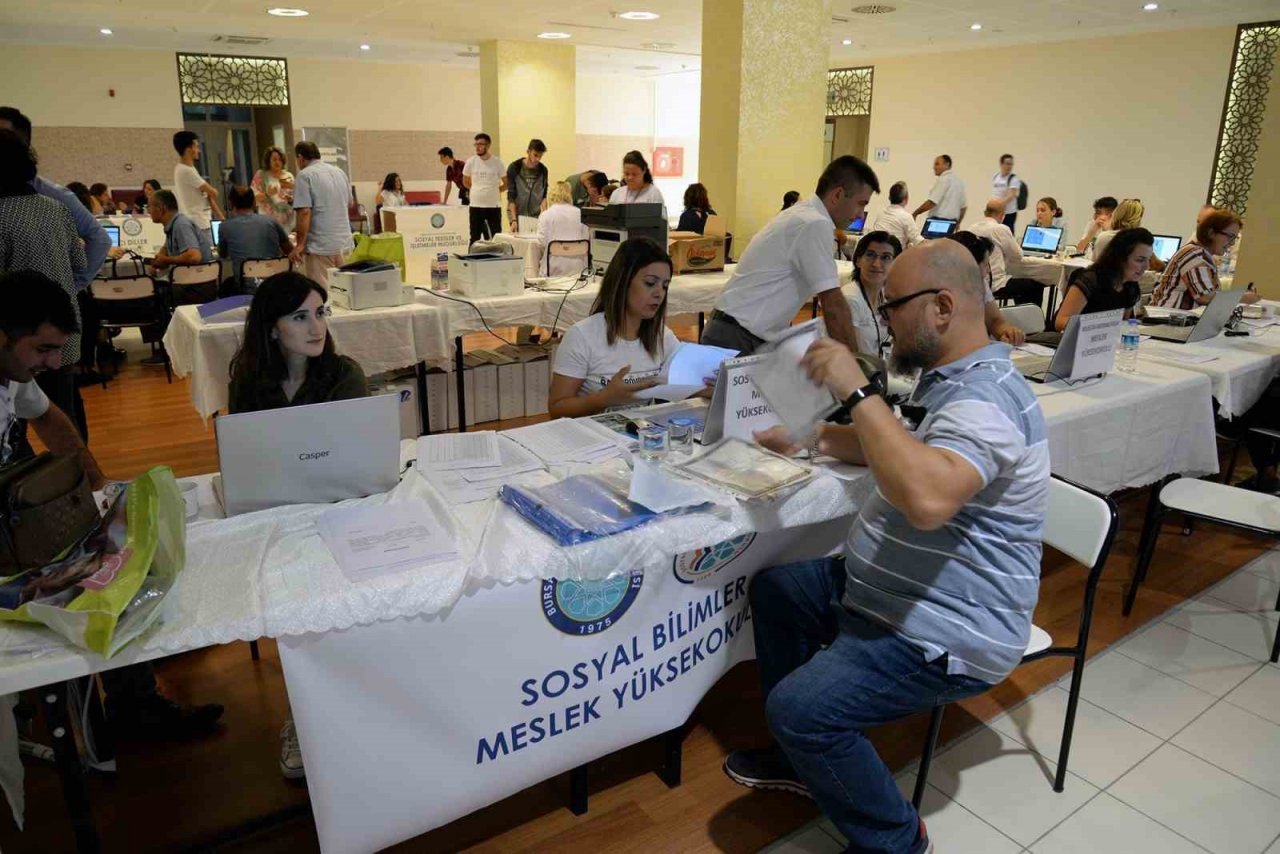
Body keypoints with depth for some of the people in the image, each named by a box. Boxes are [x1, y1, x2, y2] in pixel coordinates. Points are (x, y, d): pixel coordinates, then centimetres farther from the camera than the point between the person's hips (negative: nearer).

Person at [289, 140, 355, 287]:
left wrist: (300, 244, -12)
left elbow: (305, 212, -16)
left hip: (320, 246, -7)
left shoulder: (305, 175, -8)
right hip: (345, 242, 7)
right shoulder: (340, 172, 13)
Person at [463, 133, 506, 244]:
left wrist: (493, 191, 6)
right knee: (475, 238, 8)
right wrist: (477, 190, 12)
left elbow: (506, 184, 6)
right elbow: (465, 182, 16)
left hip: (493, 206, -1)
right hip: (475, 206, 2)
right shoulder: (471, 162, 1)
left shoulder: (497, 162, -3)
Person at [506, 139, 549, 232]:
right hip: (517, 214, -3)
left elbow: (544, 195, 6)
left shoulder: (543, 170, 1)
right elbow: (511, 196, -10)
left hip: (535, 216, 3)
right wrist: (514, 220, -20)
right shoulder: (514, 168, -8)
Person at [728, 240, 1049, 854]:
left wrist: (857, 392, -37)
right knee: (772, 589, 15)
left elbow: (928, 498, -45)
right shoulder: (956, 382, 10)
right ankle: (804, 757, 27)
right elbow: (900, 450, 26)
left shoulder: (984, 401, -26)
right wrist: (808, 439, 18)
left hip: (945, 637, -11)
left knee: (800, 706, -25)